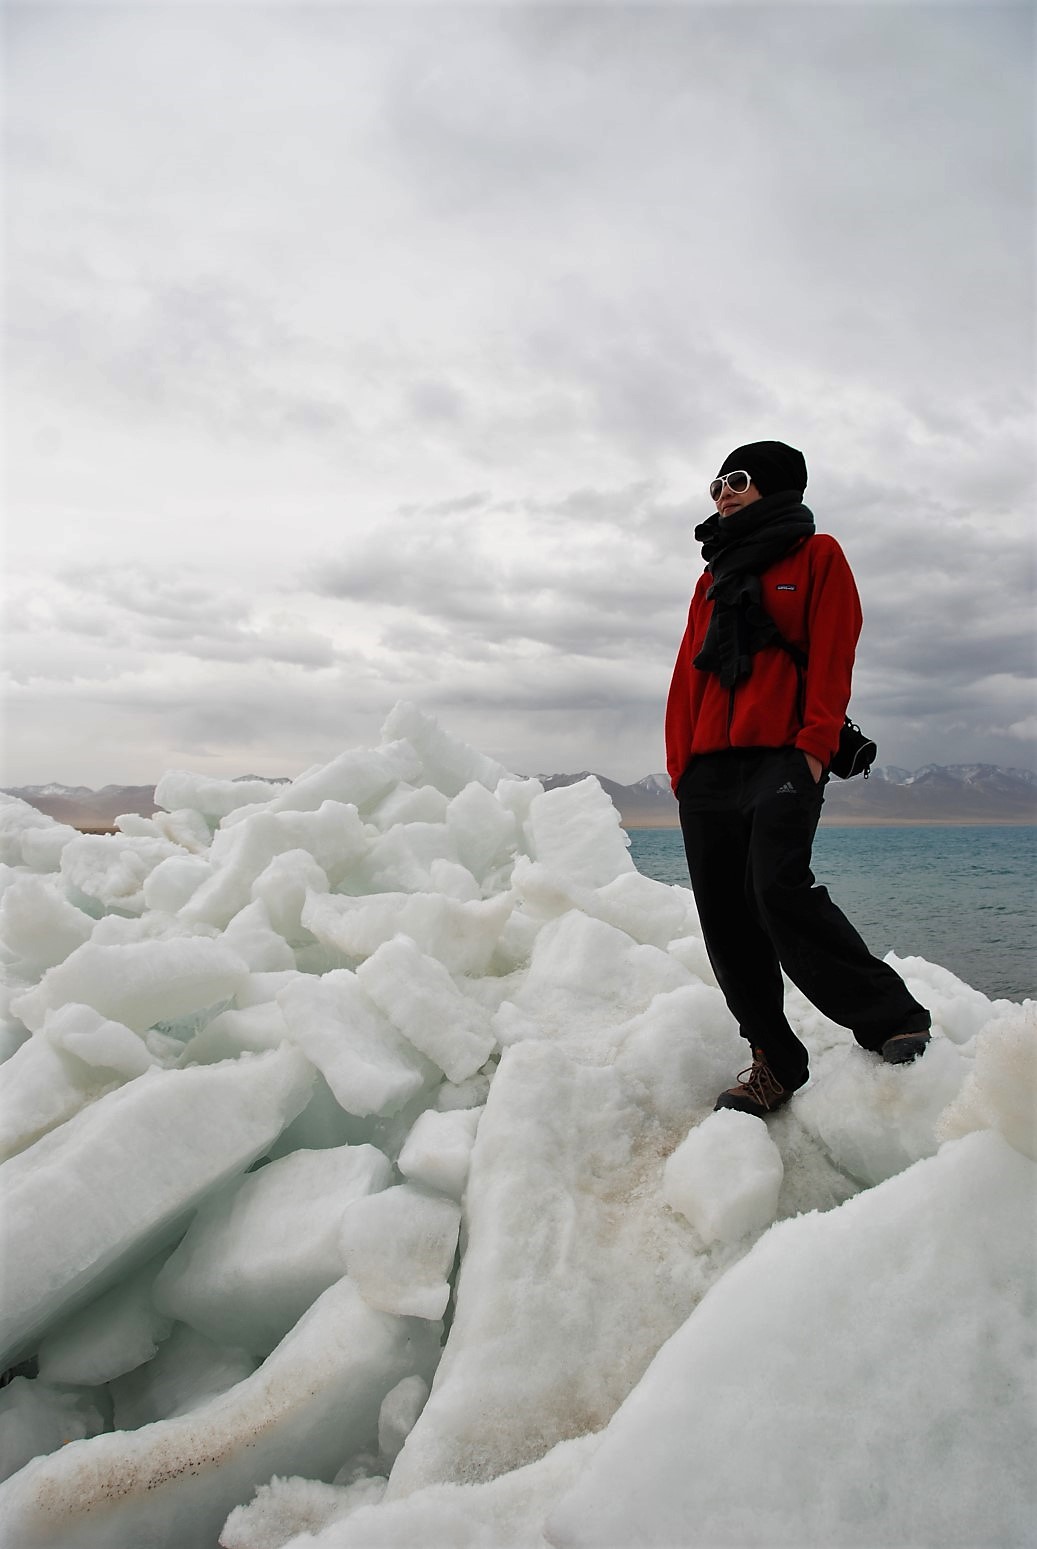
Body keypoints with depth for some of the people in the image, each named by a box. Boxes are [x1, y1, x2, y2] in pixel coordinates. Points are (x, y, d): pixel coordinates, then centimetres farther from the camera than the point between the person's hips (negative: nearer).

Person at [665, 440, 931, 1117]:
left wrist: (814, 747, -14)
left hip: (783, 759, -6)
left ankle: (894, 1018, -6)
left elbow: (832, 657, -2)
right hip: (707, 769, 6)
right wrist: (680, 763, 8)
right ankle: (775, 1063, 9)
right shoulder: (713, 580, 25)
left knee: (781, 891, -22)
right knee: (725, 916, 0)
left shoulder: (817, 555, 10)